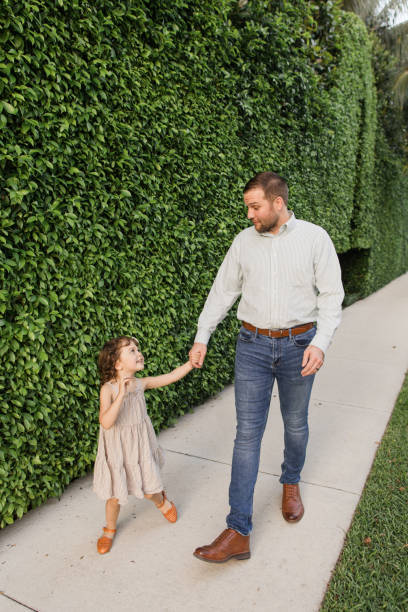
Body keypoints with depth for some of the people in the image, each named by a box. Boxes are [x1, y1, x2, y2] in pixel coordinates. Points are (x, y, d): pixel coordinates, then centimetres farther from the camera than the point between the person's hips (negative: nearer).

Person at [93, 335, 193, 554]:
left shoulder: (141, 383, -7)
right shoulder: (109, 389, -22)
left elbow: (171, 376, -2)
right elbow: (106, 423, -33)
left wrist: (192, 362, -11)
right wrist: (121, 395, -43)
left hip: (140, 448, 3)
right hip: (117, 450, -3)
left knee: (149, 491, 11)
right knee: (115, 497, 8)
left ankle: (162, 501, 48)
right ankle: (110, 530, 39)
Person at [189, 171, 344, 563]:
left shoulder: (314, 238, -5)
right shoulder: (244, 241, 2)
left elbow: (332, 295, -5)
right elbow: (223, 290, 8)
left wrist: (320, 342, -18)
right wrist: (202, 337, 6)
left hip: (298, 344, -1)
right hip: (253, 344, 1)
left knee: (296, 425, 16)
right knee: (247, 432, -1)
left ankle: (290, 483, 46)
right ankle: (238, 532, 5)